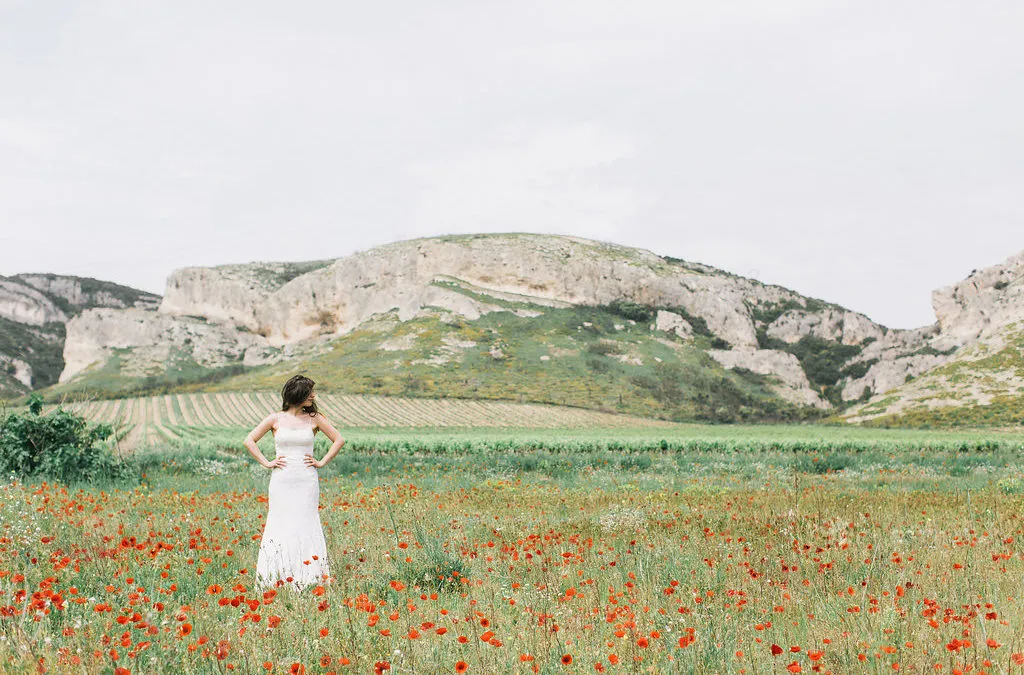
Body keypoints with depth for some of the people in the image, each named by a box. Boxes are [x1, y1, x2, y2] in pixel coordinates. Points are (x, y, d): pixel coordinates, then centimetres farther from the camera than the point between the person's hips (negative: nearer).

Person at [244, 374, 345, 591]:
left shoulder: (314, 418, 5)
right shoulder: (275, 419, 3)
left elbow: (338, 439, 11)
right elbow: (249, 441, 7)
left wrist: (322, 462, 4)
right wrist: (266, 463, 0)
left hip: (307, 482, 1)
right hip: (282, 481, 0)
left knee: (305, 527, -2)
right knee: (281, 527, -3)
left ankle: (307, 578, 2)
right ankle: (278, 579, 2)